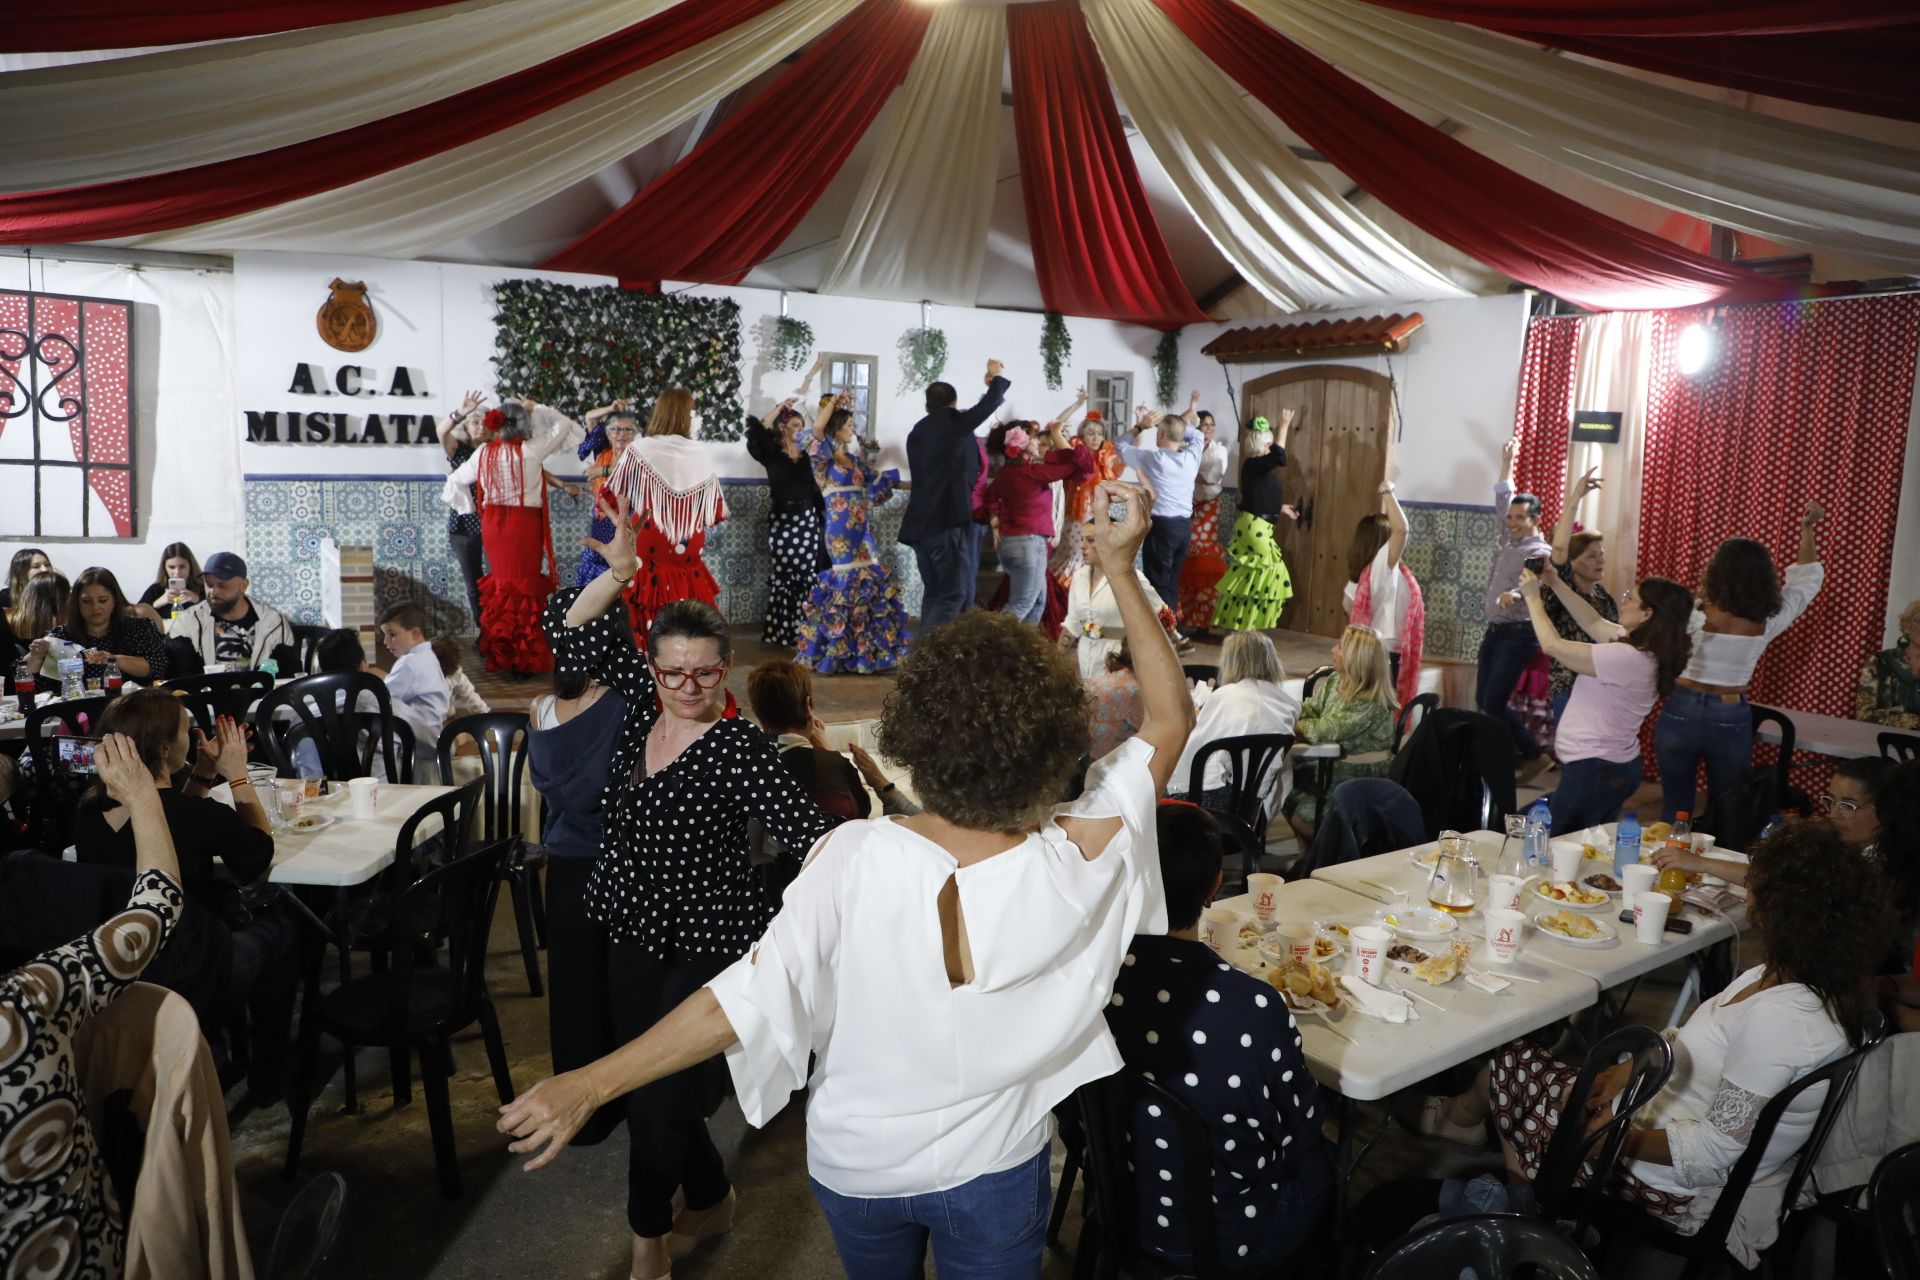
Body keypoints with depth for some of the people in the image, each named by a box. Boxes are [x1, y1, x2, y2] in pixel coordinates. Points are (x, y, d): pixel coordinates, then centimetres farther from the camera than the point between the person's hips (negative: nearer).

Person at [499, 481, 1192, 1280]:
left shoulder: (853, 859, -27)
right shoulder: (1071, 862, -25)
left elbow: (748, 1003, -26)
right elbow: (1170, 720, -14)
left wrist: (586, 1085, -17)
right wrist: (1121, 571, -15)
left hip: (857, 1165, 2)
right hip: (993, 1172, -1)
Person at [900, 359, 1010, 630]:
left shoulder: (916, 432, 17)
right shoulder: (952, 422, -4)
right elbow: (988, 405, 3)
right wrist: (996, 377, 20)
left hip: (920, 522, 8)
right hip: (948, 520, -8)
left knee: (933, 593, 14)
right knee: (952, 594, -8)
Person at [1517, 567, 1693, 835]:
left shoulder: (1627, 658, -25)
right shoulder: (1637, 645, 4)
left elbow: (1553, 646, -21)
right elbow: (1593, 622, 18)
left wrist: (1533, 598, -8)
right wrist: (1555, 582, 12)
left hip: (1592, 772, -10)